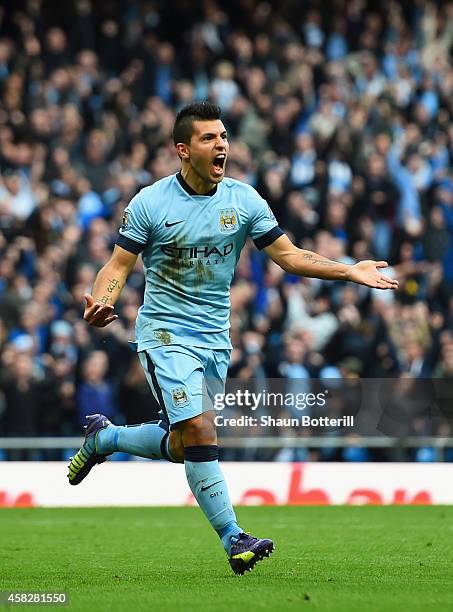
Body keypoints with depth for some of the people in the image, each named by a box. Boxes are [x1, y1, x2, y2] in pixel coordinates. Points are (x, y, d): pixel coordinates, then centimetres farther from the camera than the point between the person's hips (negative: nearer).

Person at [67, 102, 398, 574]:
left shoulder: (243, 200, 0)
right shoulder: (150, 203, -9)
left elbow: (289, 255, 3)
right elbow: (118, 266, -5)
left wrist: (349, 271, -7)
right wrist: (99, 303, -26)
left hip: (214, 339, 5)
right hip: (165, 335, -5)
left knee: (180, 446, 10)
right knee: (200, 434, -19)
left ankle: (103, 437, 37)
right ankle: (233, 539, -12)